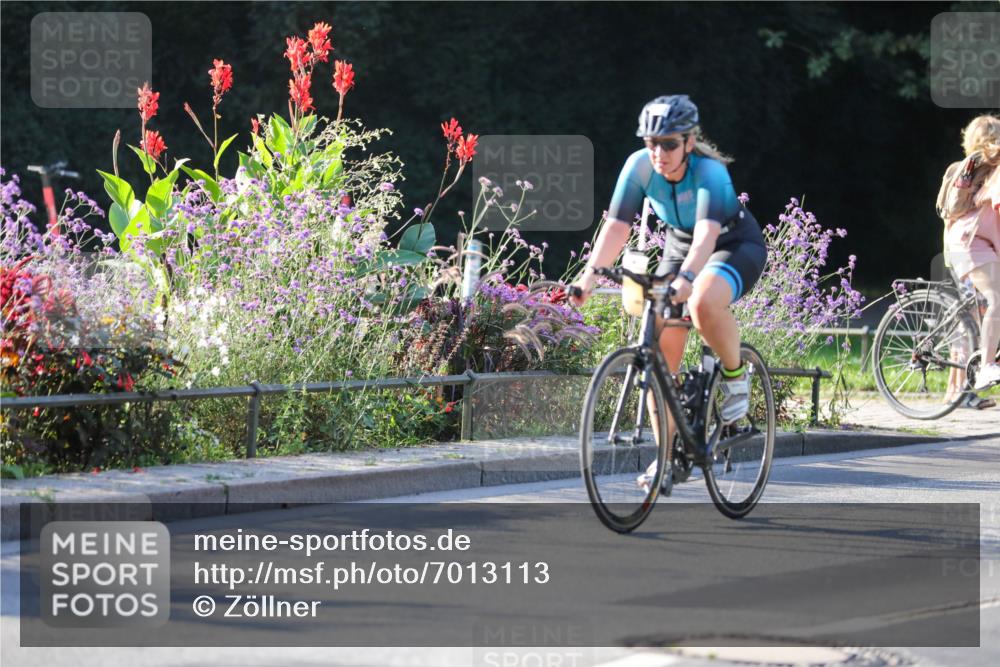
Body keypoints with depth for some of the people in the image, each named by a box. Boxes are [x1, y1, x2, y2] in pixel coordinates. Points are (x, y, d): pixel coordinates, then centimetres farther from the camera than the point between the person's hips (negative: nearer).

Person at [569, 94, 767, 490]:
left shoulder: (709, 172, -32)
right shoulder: (640, 166, -20)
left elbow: (707, 232, -46)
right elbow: (617, 225, -25)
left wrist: (687, 277, -62)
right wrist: (591, 273, -39)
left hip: (737, 246, -5)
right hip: (679, 246, 5)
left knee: (703, 305, -39)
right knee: (659, 354, -7)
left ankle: (736, 376, -11)